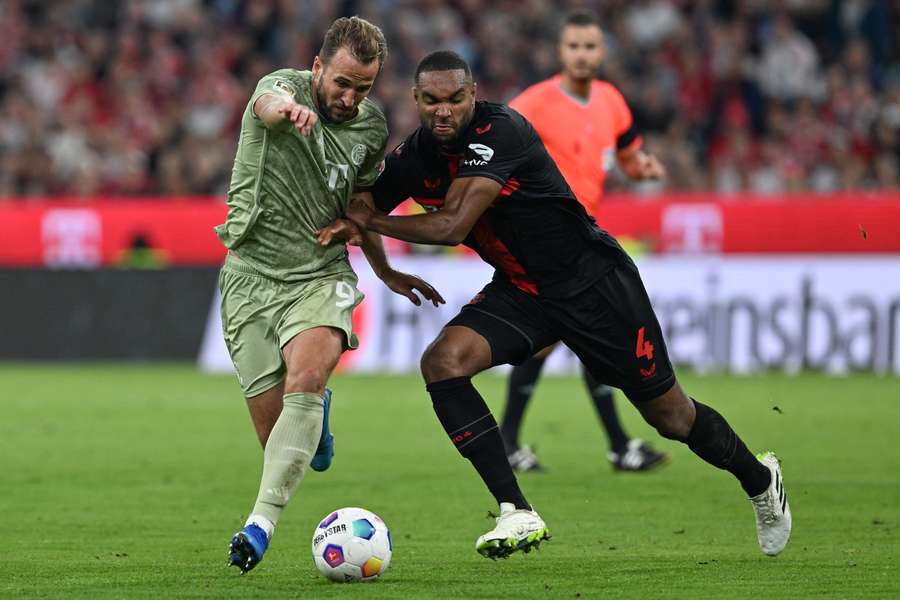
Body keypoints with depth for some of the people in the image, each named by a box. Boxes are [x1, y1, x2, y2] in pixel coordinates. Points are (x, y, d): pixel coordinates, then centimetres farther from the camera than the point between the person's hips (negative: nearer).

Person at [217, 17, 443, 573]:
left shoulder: (373, 129, 4)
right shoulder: (285, 86, -10)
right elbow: (269, 102, -38)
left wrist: (386, 271, 28)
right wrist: (288, 108, -62)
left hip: (320, 276, 2)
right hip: (252, 276, -1)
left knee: (304, 379, -29)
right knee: (274, 433, -2)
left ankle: (262, 522, -31)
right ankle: (316, 414, 37)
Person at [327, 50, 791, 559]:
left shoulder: (499, 132, -27)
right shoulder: (412, 157, -6)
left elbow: (452, 226, -33)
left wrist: (369, 222, -22)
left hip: (594, 282, -6)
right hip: (518, 290, 6)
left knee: (670, 415, 4)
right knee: (443, 361, -21)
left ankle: (759, 479, 36)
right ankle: (518, 513, -19)